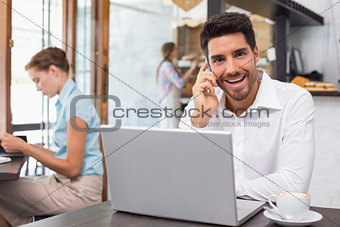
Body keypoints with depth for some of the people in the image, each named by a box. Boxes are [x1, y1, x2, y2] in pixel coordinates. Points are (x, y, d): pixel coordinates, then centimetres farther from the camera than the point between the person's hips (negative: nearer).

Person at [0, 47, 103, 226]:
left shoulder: (76, 105, -17)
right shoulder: (65, 102, 13)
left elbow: (72, 168, -19)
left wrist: (24, 148, -16)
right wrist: (30, 147, 9)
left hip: (79, 190, -9)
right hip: (67, 182, 9)